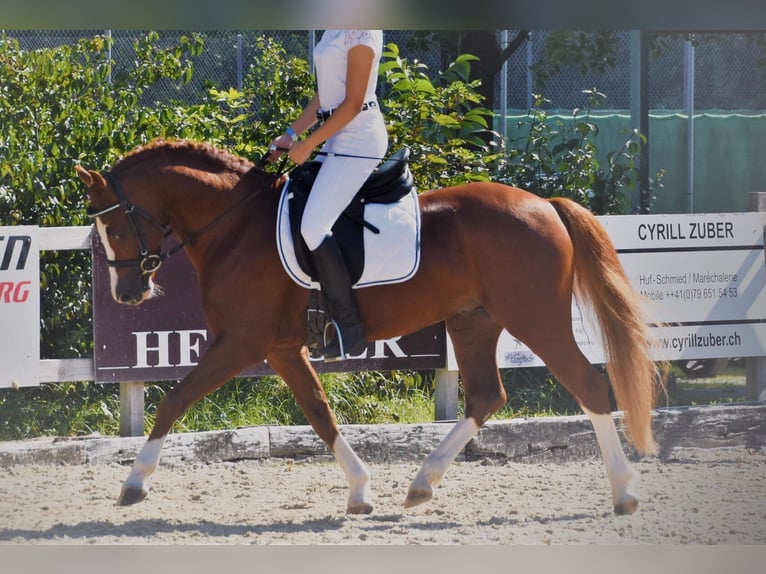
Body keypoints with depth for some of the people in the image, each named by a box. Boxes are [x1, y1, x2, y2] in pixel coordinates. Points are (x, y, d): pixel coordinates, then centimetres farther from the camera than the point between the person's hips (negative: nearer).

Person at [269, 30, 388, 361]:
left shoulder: (361, 31, -16)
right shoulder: (334, 31, 13)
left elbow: (353, 103, -17)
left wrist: (308, 144, -13)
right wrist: (292, 134, 14)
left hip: (358, 138, -10)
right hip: (339, 139, 10)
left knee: (314, 227, -17)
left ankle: (349, 328, -11)